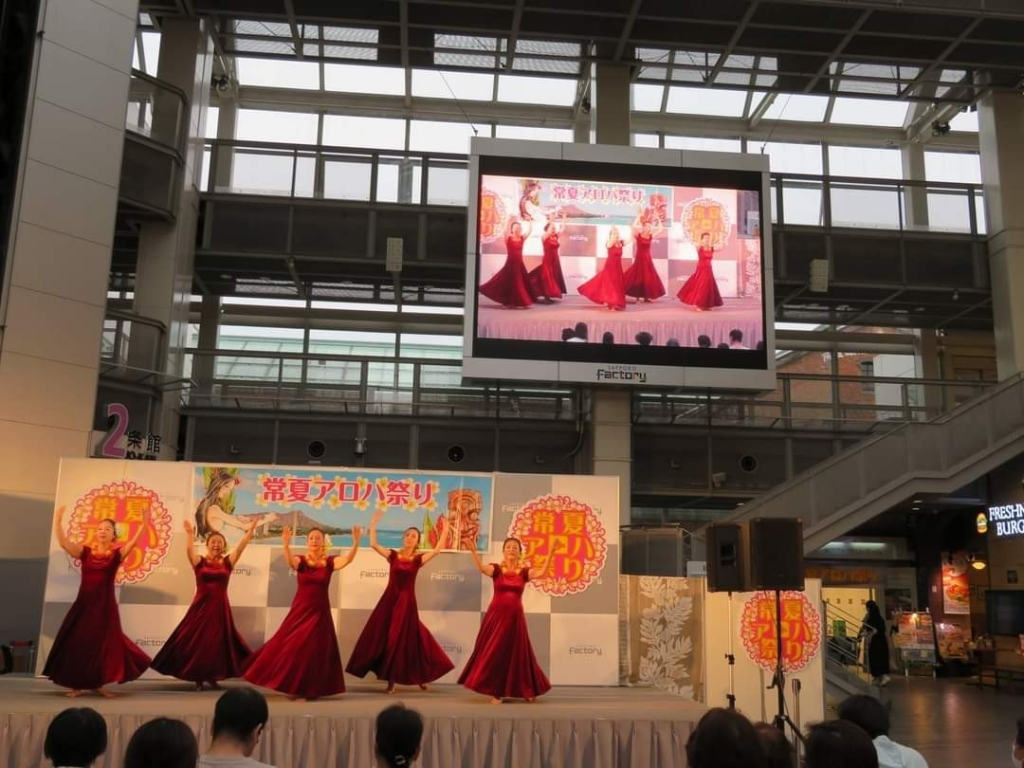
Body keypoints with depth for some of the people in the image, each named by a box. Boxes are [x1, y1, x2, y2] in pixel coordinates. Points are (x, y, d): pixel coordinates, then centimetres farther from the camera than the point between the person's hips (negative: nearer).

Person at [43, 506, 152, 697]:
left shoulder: (117, 554, 0)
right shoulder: (85, 551, 5)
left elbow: (133, 543, -16)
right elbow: (64, 543, -4)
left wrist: (143, 525, -28)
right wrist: (58, 521, -12)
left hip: (105, 604, -1)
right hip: (84, 602, 2)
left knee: (104, 643, 4)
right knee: (77, 642, 3)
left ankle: (97, 684, 19)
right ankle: (77, 685, 15)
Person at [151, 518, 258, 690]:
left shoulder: (228, 562, 3)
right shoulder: (199, 562, 0)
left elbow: (241, 547, -5)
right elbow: (189, 549, -17)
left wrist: (250, 530, -13)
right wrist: (189, 533, -30)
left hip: (219, 607, 1)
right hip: (201, 606, -1)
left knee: (217, 641, 8)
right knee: (197, 641, 4)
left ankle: (212, 676, 25)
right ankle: (198, 678, 19)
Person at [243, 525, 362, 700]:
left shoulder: (330, 562, -2)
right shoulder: (300, 561, -3)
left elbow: (347, 559, -20)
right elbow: (290, 561, -26)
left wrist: (356, 542, -37)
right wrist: (286, 544, -46)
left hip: (320, 611, 0)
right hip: (300, 609, 0)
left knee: (314, 649, 1)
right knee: (291, 646, 3)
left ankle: (308, 689, 14)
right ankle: (294, 687, 22)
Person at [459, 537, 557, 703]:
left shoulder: (524, 571, 3)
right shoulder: (496, 569, 0)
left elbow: (541, 572, -13)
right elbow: (482, 568, -19)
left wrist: (549, 554, -24)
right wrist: (473, 551, -34)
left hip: (515, 616, 1)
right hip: (496, 615, -1)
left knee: (517, 652, 9)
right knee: (494, 652, 2)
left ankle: (527, 690, 25)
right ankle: (495, 691, 12)